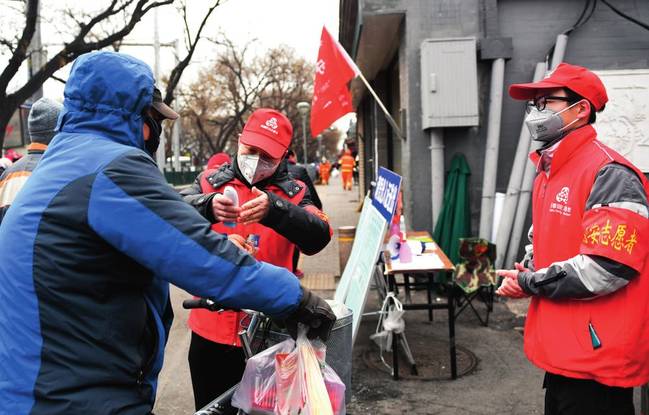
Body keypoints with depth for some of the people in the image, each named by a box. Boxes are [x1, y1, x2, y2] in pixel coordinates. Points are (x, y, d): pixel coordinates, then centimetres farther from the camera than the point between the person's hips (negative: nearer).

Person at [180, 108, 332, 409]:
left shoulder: (294, 193, 0)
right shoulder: (211, 183, 2)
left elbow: (318, 238, -18)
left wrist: (275, 209, -35)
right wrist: (209, 206, -38)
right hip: (211, 331, 1)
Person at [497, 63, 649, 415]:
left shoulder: (609, 174, -17)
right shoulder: (548, 173, 13)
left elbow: (606, 268, -26)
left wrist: (529, 283, -14)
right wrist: (525, 273, 2)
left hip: (597, 361, -9)